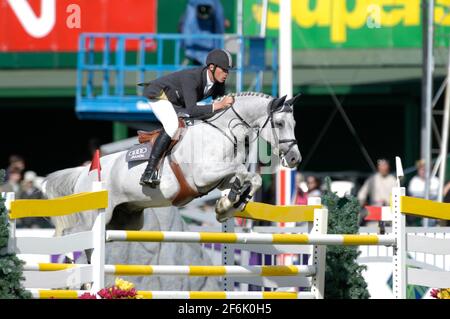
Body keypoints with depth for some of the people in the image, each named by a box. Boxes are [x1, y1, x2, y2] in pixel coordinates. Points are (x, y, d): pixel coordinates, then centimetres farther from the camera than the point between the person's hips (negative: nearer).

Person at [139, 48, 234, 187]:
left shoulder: (218, 83, -13)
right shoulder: (191, 78, -37)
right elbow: (191, 110, -43)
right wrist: (219, 105, -47)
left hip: (177, 103, 9)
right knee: (172, 126, -34)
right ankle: (149, 173, -37)